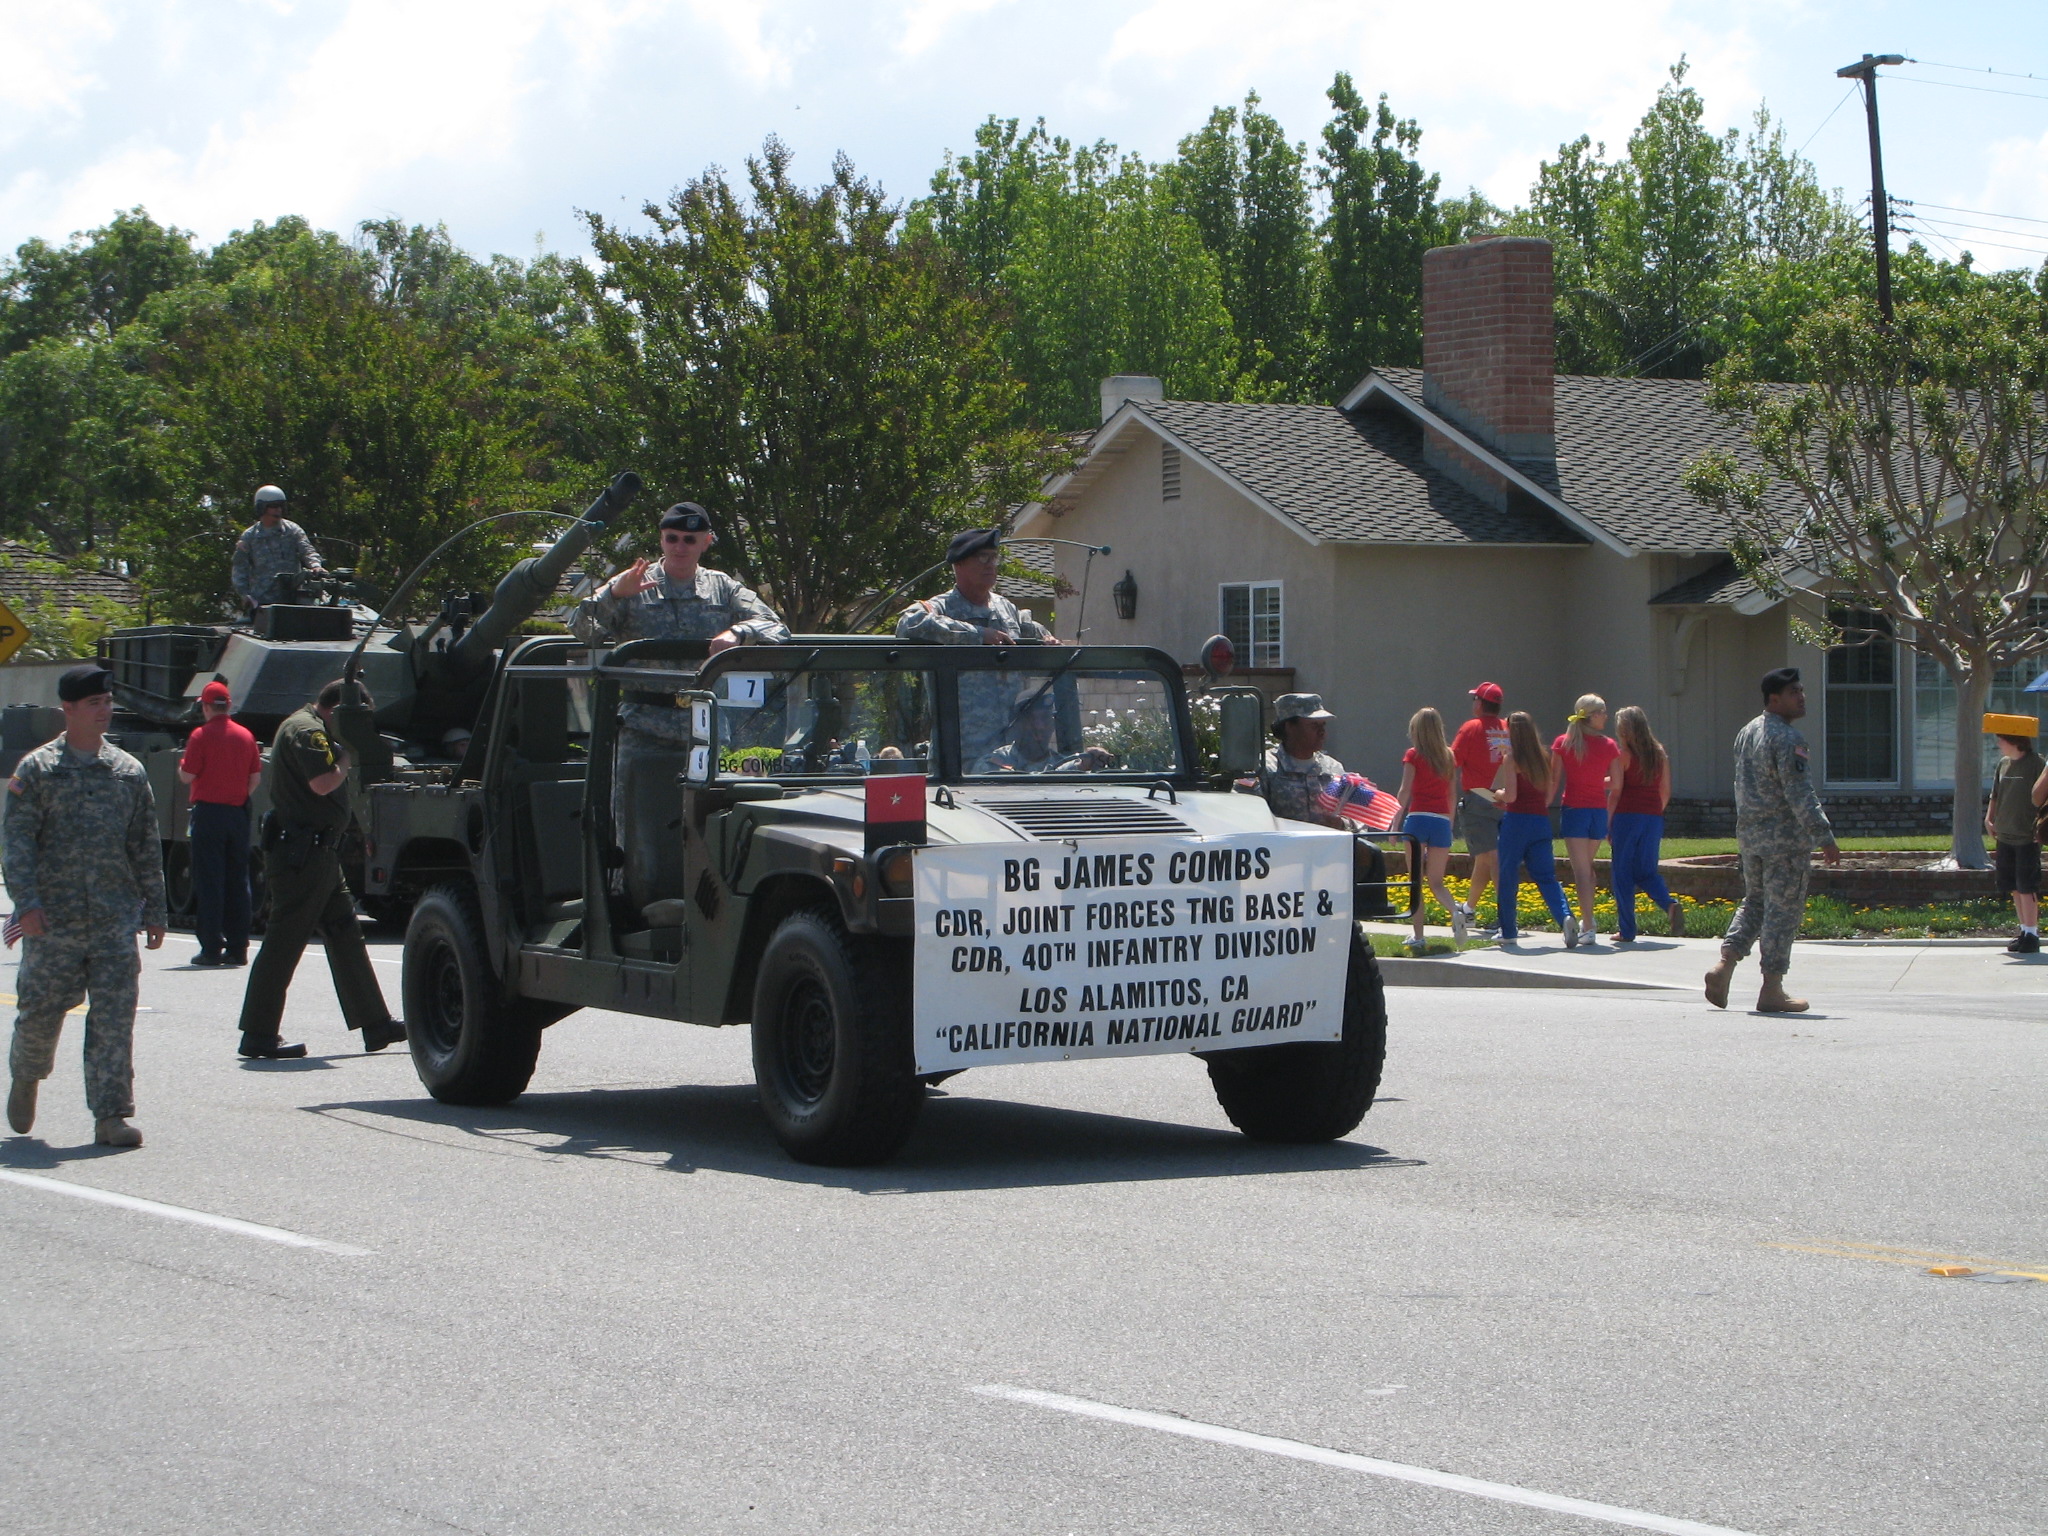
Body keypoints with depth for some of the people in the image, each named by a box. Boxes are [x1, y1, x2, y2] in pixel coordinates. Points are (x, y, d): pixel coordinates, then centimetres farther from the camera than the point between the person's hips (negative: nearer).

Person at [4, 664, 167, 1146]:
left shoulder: (128, 771, 11)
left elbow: (146, 847, 14)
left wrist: (154, 909, 11)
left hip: (115, 918, 2)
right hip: (53, 920, -2)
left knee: (115, 1015, -5)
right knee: (41, 1008, 5)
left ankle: (111, 1115, -3)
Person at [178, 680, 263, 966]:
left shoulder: (201, 736, -9)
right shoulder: (245, 736, 6)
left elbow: (187, 776, -10)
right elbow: (256, 777, 8)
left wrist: (181, 764, 10)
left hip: (208, 811, -5)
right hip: (238, 813, 5)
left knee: (209, 881, -2)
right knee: (237, 881, 8)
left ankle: (211, 948, -4)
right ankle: (237, 948, 8)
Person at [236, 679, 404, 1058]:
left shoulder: (313, 730, 20)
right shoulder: (305, 730, -14)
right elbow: (323, 782, -26)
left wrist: (347, 751, 7)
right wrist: (347, 755, -10)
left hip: (319, 854, 11)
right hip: (300, 853, -11)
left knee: (346, 937, 13)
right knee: (284, 943, -8)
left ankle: (375, 1025, 17)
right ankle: (258, 1035, -4)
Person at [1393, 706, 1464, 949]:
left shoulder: (1413, 755, 0)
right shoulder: (1448, 756, 11)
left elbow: (1405, 791, -6)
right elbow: (1451, 795, 11)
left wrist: (1395, 823, 2)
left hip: (1417, 818, -3)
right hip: (1442, 821, 3)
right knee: (1436, 882, 10)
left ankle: (1418, 936, 1)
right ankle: (1455, 911, -20)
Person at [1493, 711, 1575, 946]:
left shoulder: (1512, 759, -8)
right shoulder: (1544, 758, 9)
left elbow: (1510, 795, -14)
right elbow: (1550, 793, 11)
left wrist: (1497, 794, 7)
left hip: (1516, 820, -5)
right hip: (1541, 820, 5)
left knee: (1508, 877, 7)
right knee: (1546, 876, 3)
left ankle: (1507, 933, 12)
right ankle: (1565, 916, -22)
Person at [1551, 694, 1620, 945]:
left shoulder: (1563, 743, -4)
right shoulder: (1609, 745, -2)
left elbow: (1554, 780, -4)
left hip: (1574, 809, -2)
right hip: (1599, 810, 2)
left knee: (1581, 870, -4)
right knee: (1587, 865, 22)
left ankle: (1588, 927, -13)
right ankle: (1588, 919, 22)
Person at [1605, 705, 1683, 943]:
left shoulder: (1622, 755, -6)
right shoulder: (1660, 754, 9)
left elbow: (1616, 791, -9)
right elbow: (1666, 792, 11)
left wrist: (1608, 824, -3)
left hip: (1627, 816, -5)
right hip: (1653, 817, 5)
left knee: (1622, 873, 4)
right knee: (1646, 871, 12)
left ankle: (1627, 930, 4)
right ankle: (1670, 904, -15)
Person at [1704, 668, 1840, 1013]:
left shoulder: (1746, 733, 12)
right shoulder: (1787, 739, -16)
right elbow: (1800, 795, -21)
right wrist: (1824, 837, -19)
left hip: (1748, 834, 8)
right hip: (1785, 838, -8)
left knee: (1754, 902, 19)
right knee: (1783, 910, -2)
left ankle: (1724, 965, 4)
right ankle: (1771, 991, 0)